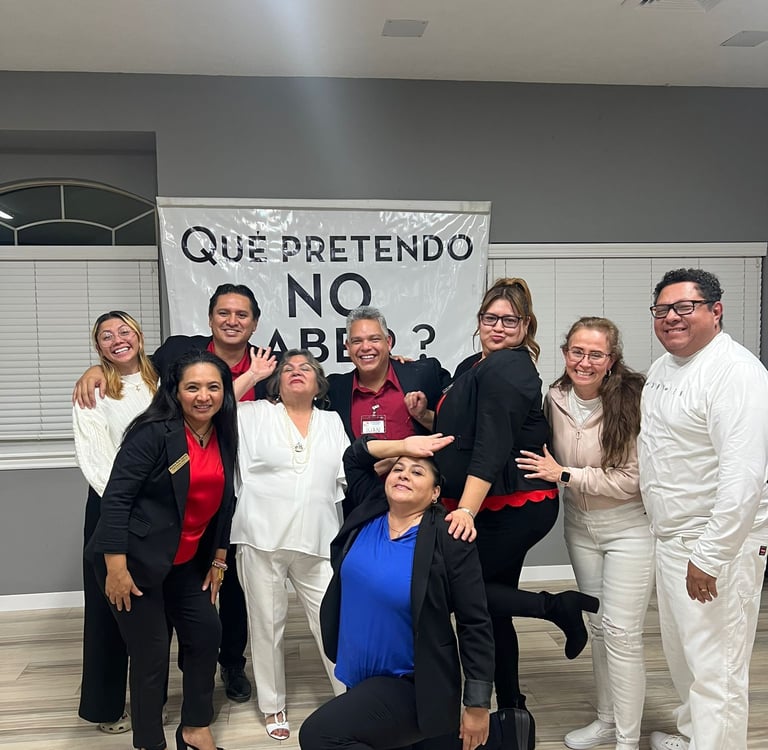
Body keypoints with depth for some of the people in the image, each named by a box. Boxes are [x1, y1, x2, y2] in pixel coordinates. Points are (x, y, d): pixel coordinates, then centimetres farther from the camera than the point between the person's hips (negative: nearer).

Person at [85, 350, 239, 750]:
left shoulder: (224, 439, 1)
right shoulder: (153, 433, -19)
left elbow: (222, 503, 10)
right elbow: (115, 497, -21)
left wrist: (217, 559, 12)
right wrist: (116, 567, -23)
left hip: (186, 561, 7)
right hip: (135, 560, -7)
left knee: (207, 634, 11)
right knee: (150, 652, 1)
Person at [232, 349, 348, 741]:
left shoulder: (332, 422, 14)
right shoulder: (254, 415, 8)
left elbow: (349, 474, 10)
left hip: (317, 541, 1)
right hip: (262, 536, -1)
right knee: (266, 623, 9)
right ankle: (273, 705, 27)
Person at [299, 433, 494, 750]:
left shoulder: (449, 541, -18)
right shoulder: (371, 510, -1)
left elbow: (475, 624, -15)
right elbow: (353, 456, 11)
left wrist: (477, 706, -14)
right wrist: (402, 446, -3)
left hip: (410, 686, -7)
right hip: (359, 676, 7)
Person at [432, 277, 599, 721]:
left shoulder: (506, 369, -15)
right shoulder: (473, 368, 13)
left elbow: (492, 447, -25)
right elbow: (462, 432, 24)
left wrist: (467, 510, -30)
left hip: (513, 507, -9)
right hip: (501, 509, 9)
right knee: (493, 610, 14)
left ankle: (558, 606, 0)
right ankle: (511, 707, 29)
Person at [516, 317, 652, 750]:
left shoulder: (633, 401, -20)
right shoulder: (556, 399, -3)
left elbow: (633, 478, -22)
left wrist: (565, 475, -22)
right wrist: (548, 471, -5)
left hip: (629, 527, -5)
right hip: (580, 526, 6)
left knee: (621, 632, -1)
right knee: (598, 626, 17)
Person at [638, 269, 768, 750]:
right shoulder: (664, 366, 10)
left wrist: (709, 557, -26)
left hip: (718, 542, -9)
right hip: (670, 537, 10)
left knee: (715, 668, 0)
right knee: (682, 655, 24)